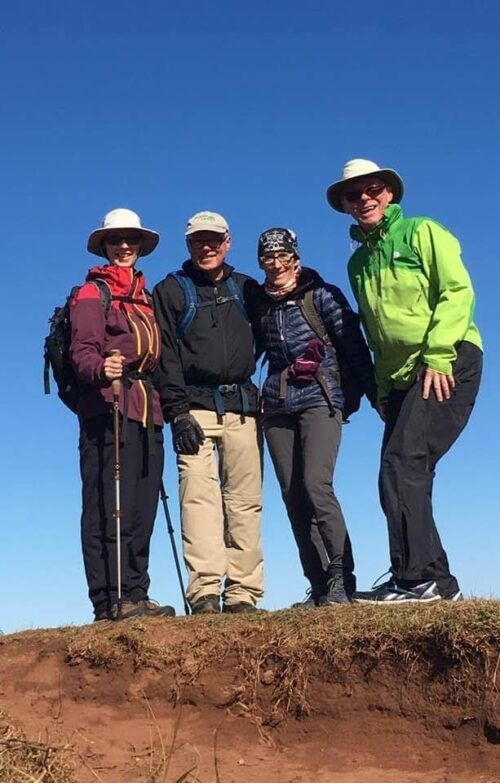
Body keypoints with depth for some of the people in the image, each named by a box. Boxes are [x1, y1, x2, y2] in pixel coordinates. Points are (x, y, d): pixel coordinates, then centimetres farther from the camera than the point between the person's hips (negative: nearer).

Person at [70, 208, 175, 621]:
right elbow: (82, 349, -10)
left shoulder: (145, 297, 25)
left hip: (147, 412, 7)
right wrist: (100, 370, -33)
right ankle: (109, 600, -8)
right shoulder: (92, 292, 4)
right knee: (109, 507, -9)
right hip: (108, 410, -7)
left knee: (142, 510, 7)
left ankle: (135, 595, 13)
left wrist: (163, 404, 13)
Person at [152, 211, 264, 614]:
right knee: (199, 496, -13)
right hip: (196, 406, -2)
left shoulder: (246, 288, 18)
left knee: (245, 501, -1)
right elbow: (166, 356, 1)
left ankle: (243, 594, 2)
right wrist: (178, 412, -10)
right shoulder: (171, 291, 10)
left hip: (243, 406, 3)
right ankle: (205, 592, -14)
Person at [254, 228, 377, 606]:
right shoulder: (261, 306, 14)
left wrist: (375, 393, -5)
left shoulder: (322, 295, 2)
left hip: (319, 400, -5)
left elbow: (353, 346, -2)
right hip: (277, 408, 5)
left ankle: (342, 577, -11)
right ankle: (320, 586, 7)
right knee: (293, 497, 0)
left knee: (316, 484, -21)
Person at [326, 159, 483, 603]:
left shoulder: (422, 232, 2)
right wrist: (381, 387, 13)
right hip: (401, 376, 7)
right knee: (407, 477, 3)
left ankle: (416, 576, -18)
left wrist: (437, 355, -18)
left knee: (404, 462, -20)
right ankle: (439, 581, 10)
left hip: (448, 363, -7)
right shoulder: (359, 262, 20)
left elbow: (458, 292, -9)